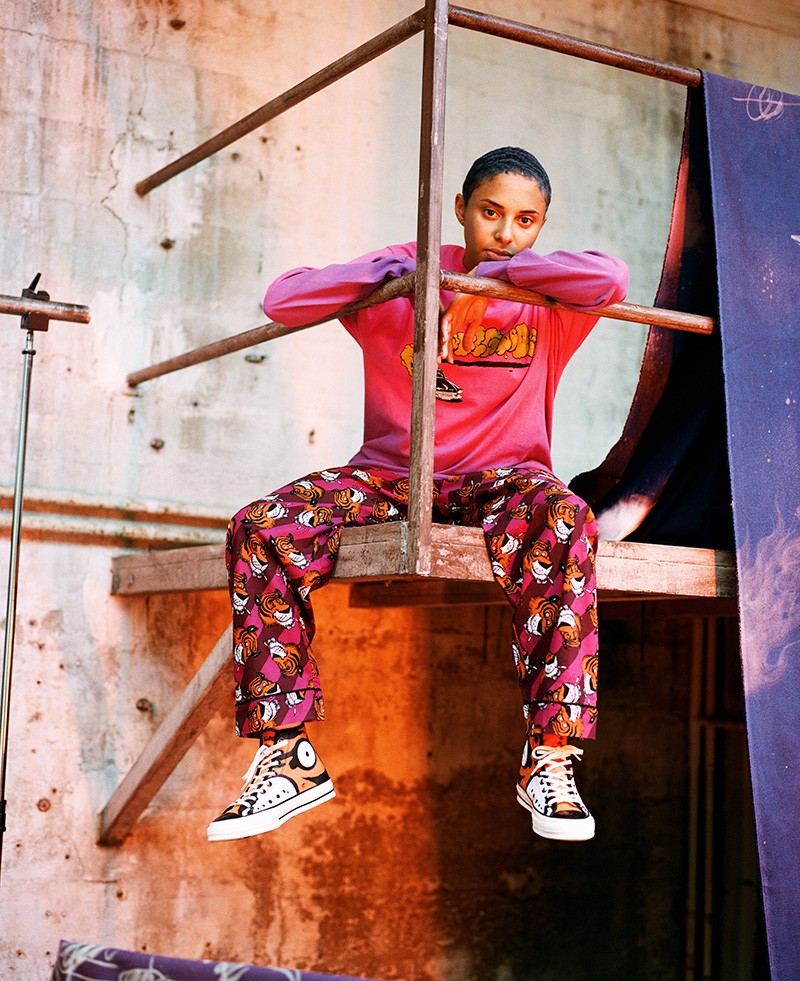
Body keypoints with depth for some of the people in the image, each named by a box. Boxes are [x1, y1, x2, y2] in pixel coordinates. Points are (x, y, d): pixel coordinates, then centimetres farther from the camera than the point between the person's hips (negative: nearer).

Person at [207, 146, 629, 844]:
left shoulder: (547, 304, 6)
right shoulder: (405, 270, 10)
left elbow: (611, 279, -18)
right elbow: (283, 301, 1)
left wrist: (495, 273, -15)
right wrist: (389, 275, -7)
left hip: (499, 478, -1)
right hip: (388, 476, 2)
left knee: (563, 522, -37)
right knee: (260, 531, -24)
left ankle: (550, 755, -31)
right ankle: (289, 757, -19)